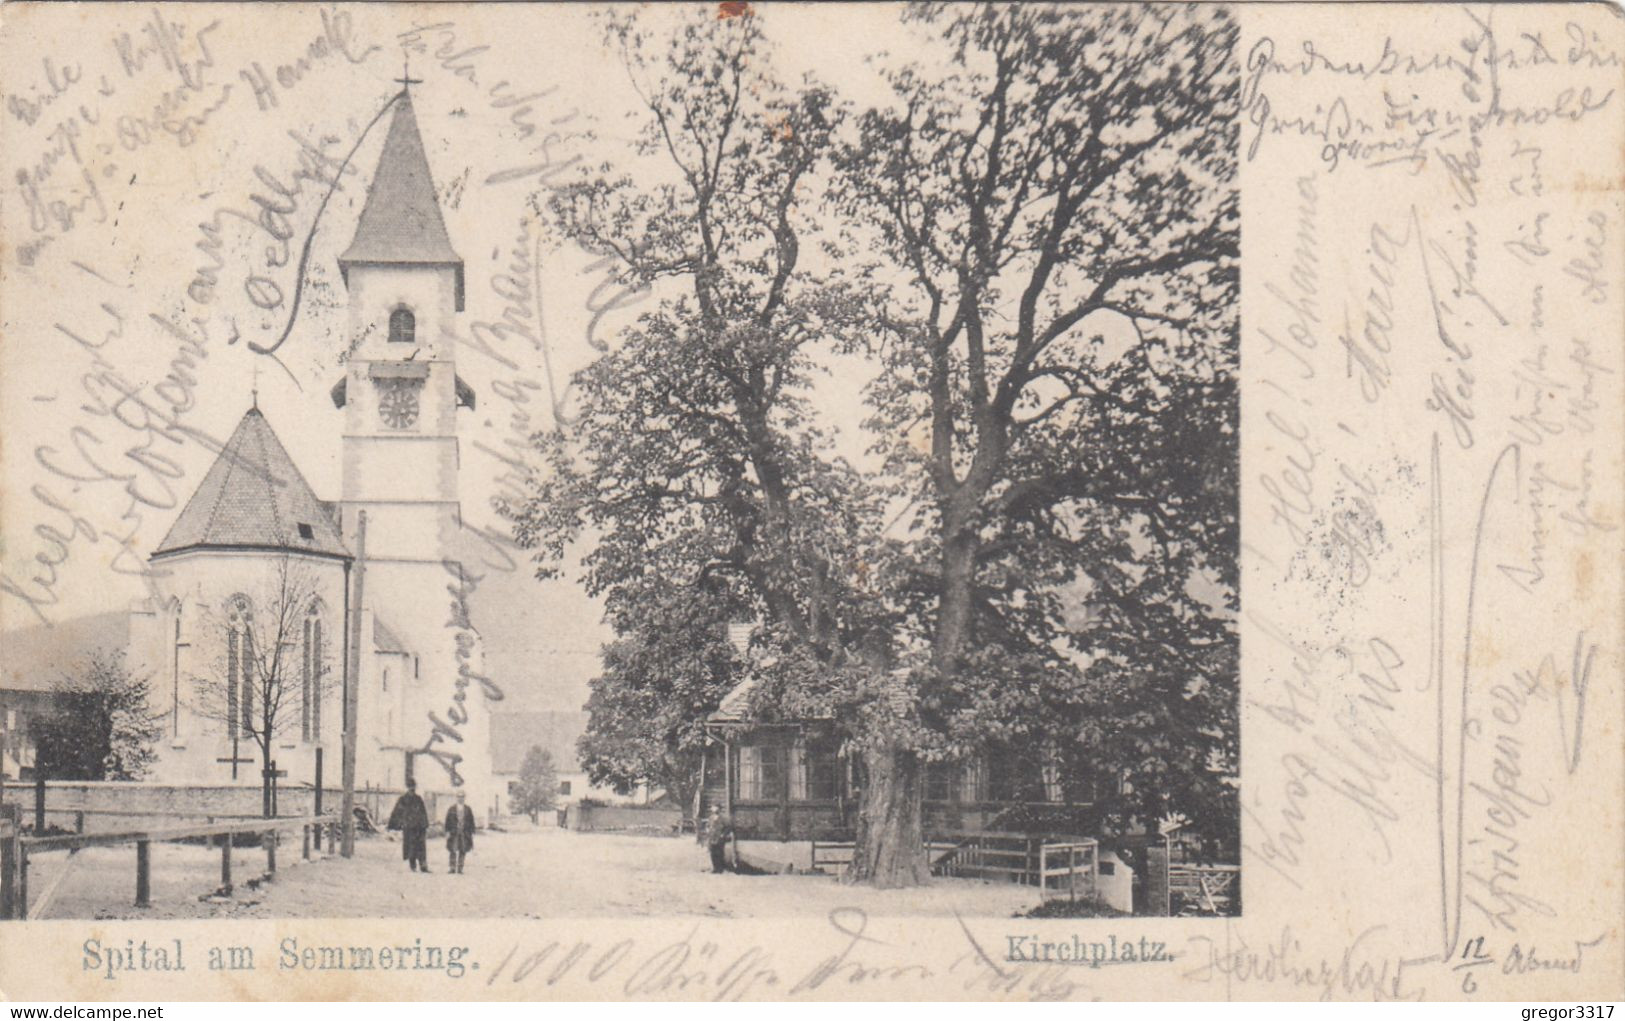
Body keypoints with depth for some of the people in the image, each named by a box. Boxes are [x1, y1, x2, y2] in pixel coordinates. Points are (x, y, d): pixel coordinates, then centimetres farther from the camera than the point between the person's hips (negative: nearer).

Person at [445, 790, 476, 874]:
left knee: (462, 852, -1)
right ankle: (452, 868, -4)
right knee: (453, 851, -8)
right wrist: (447, 832, -3)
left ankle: (459, 869, 4)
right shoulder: (452, 809, 7)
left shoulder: (468, 810, 9)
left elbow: (472, 822, 10)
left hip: (465, 833, 1)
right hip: (454, 833, -1)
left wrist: (472, 833, 5)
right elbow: (448, 822, 6)